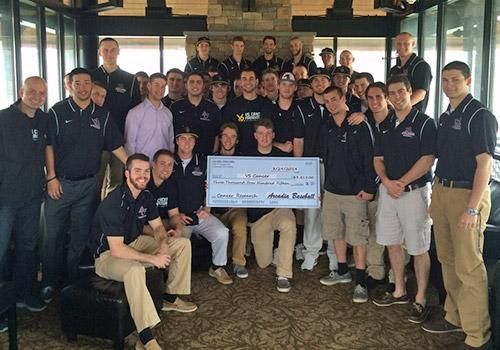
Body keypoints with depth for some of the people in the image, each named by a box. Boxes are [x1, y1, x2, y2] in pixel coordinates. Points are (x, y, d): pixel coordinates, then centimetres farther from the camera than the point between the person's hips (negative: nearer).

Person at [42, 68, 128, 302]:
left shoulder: (102, 115, 6)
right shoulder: (57, 112, -2)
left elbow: (116, 146, 7)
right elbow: (48, 146, -4)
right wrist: (51, 177, -9)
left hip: (88, 184, 3)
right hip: (60, 183, -2)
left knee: (81, 236, 10)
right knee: (53, 235, 2)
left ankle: (73, 281, 23)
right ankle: (49, 283, 16)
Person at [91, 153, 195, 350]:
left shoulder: (146, 197, -2)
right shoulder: (114, 204, -28)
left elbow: (157, 227, 9)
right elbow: (116, 250, -31)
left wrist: (163, 243, -14)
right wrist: (152, 258, -28)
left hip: (135, 243, 9)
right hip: (107, 255, -9)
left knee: (183, 243, 3)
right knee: (135, 270, -42)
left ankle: (171, 298, 15)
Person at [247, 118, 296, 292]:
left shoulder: (282, 157, 4)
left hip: (279, 206, -1)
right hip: (257, 212, 1)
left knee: (289, 224, -38)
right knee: (264, 262, 2)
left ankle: (283, 275, -25)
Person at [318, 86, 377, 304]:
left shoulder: (360, 126, -7)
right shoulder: (326, 129, 11)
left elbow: (369, 159, -10)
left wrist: (369, 188, -15)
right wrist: (324, 186, 14)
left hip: (355, 193, -6)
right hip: (332, 191, 6)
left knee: (358, 237, -2)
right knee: (336, 233, 14)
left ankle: (361, 282, 6)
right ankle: (343, 272, 30)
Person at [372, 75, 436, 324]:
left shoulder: (424, 123, -7)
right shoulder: (386, 126, 12)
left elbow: (428, 160, -14)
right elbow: (378, 159, 11)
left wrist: (401, 183, -16)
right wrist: (387, 182, -7)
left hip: (415, 190, -6)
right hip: (388, 189, 6)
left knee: (418, 248, 0)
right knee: (392, 243, 13)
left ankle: (420, 300, 11)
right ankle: (399, 292, 27)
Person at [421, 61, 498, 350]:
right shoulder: (446, 117, 15)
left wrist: (473, 208, -21)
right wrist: (436, 195, 15)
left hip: (468, 193, -8)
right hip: (442, 191, 8)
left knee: (468, 267, -6)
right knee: (447, 260, 15)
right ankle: (454, 317, 29)